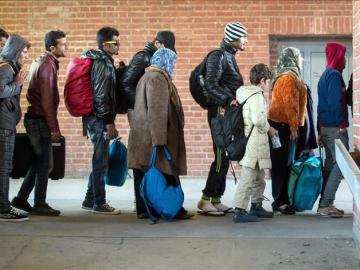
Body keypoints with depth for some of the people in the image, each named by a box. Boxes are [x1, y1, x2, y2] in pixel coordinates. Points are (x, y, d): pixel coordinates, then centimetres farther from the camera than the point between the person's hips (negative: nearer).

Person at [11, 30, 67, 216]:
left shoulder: (42, 61, 15)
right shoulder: (48, 64, -15)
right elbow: (47, 100, -20)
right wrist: (54, 128, -19)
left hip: (35, 118, 9)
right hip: (40, 120, -9)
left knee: (38, 162, 15)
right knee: (45, 164, -1)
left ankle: (21, 199, 20)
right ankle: (40, 205, 7)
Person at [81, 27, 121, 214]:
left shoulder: (102, 61, 17)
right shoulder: (102, 64, -14)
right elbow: (100, 95, -20)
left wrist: (109, 120, 20)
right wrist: (109, 121, -17)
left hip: (96, 119, 10)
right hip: (99, 120, -10)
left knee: (99, 161, 15)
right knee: (101, 162, -3)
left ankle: (90, 201, 22)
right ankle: (99, 203, 5)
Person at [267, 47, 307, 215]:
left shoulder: (288, 76, 19)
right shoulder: (289, 77, -12)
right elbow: (289, 104, -18)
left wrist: (294, 125, 18)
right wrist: (293, 127, -18)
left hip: (283, 126, 10)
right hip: (283, 126, -10)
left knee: (284, 164, 11)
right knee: (282, 164, -6)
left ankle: (283, 200, 15)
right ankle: (279, 202, -3)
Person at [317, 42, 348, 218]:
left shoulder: (325, 75, 18)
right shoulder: (335, 75, -11)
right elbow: (335, 102, -20)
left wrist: (320, 130, 20)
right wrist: (342, 124, -14)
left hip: (325, 127, 10)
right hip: (335, 127, -10)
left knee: (330, 165, 12)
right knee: (340, 165, -9)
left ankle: (324, 205, 15)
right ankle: (326, 205, -11)